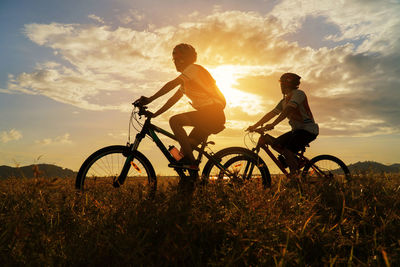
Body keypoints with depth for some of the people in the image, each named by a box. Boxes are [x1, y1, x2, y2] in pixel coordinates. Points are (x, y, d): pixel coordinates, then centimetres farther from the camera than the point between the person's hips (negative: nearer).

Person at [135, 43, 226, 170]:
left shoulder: (193, 68, -4)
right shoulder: (186, 80, 24)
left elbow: (172, 84, -18)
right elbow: (173, 99, 20)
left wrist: (150, 99, -20)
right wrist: (154, 114, 13)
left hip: (212, 112, -9)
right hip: (214, 117, 9)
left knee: (174, 120, -22)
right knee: (185, 148, 6)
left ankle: (191, 162, -19)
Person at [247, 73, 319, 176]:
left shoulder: (298, 93, -11)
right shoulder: (284, 101, 15)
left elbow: (288, 110, -25)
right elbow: (271, 114, 13)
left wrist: (272, 124, -34)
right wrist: (254, 126, 7)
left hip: (308, 130, -9)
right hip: (297, 130, 9)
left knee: (288, 150, -24)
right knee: (276, 144, -3)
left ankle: (294, 177, -12)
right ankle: (296, 162, 6)